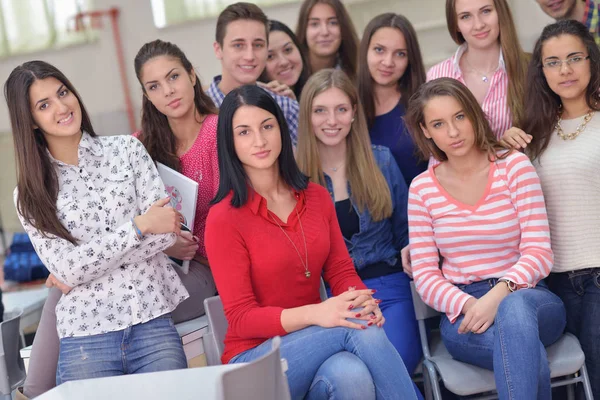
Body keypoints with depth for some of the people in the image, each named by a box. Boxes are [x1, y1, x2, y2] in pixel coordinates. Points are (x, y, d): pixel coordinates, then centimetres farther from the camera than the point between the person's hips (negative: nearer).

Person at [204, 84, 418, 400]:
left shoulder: (316, 197, 7)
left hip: (315, 342, 4)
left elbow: (340, 270, 7)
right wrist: (315, 314, -29)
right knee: (360, 329, -29)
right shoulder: (224, 219, -10)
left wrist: (362, 300, -19)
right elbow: (241, 319, -12)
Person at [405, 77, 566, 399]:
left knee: (513, 308, -40)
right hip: (460, 311, 0)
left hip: (523, 296, 0)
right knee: (528, 356, -36)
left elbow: (538, 253, -6)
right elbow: (425, 275, 4)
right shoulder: (422, 189, 6)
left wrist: (499, 294, -25)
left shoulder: (514, 165, 1)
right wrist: (467, 305, -17)